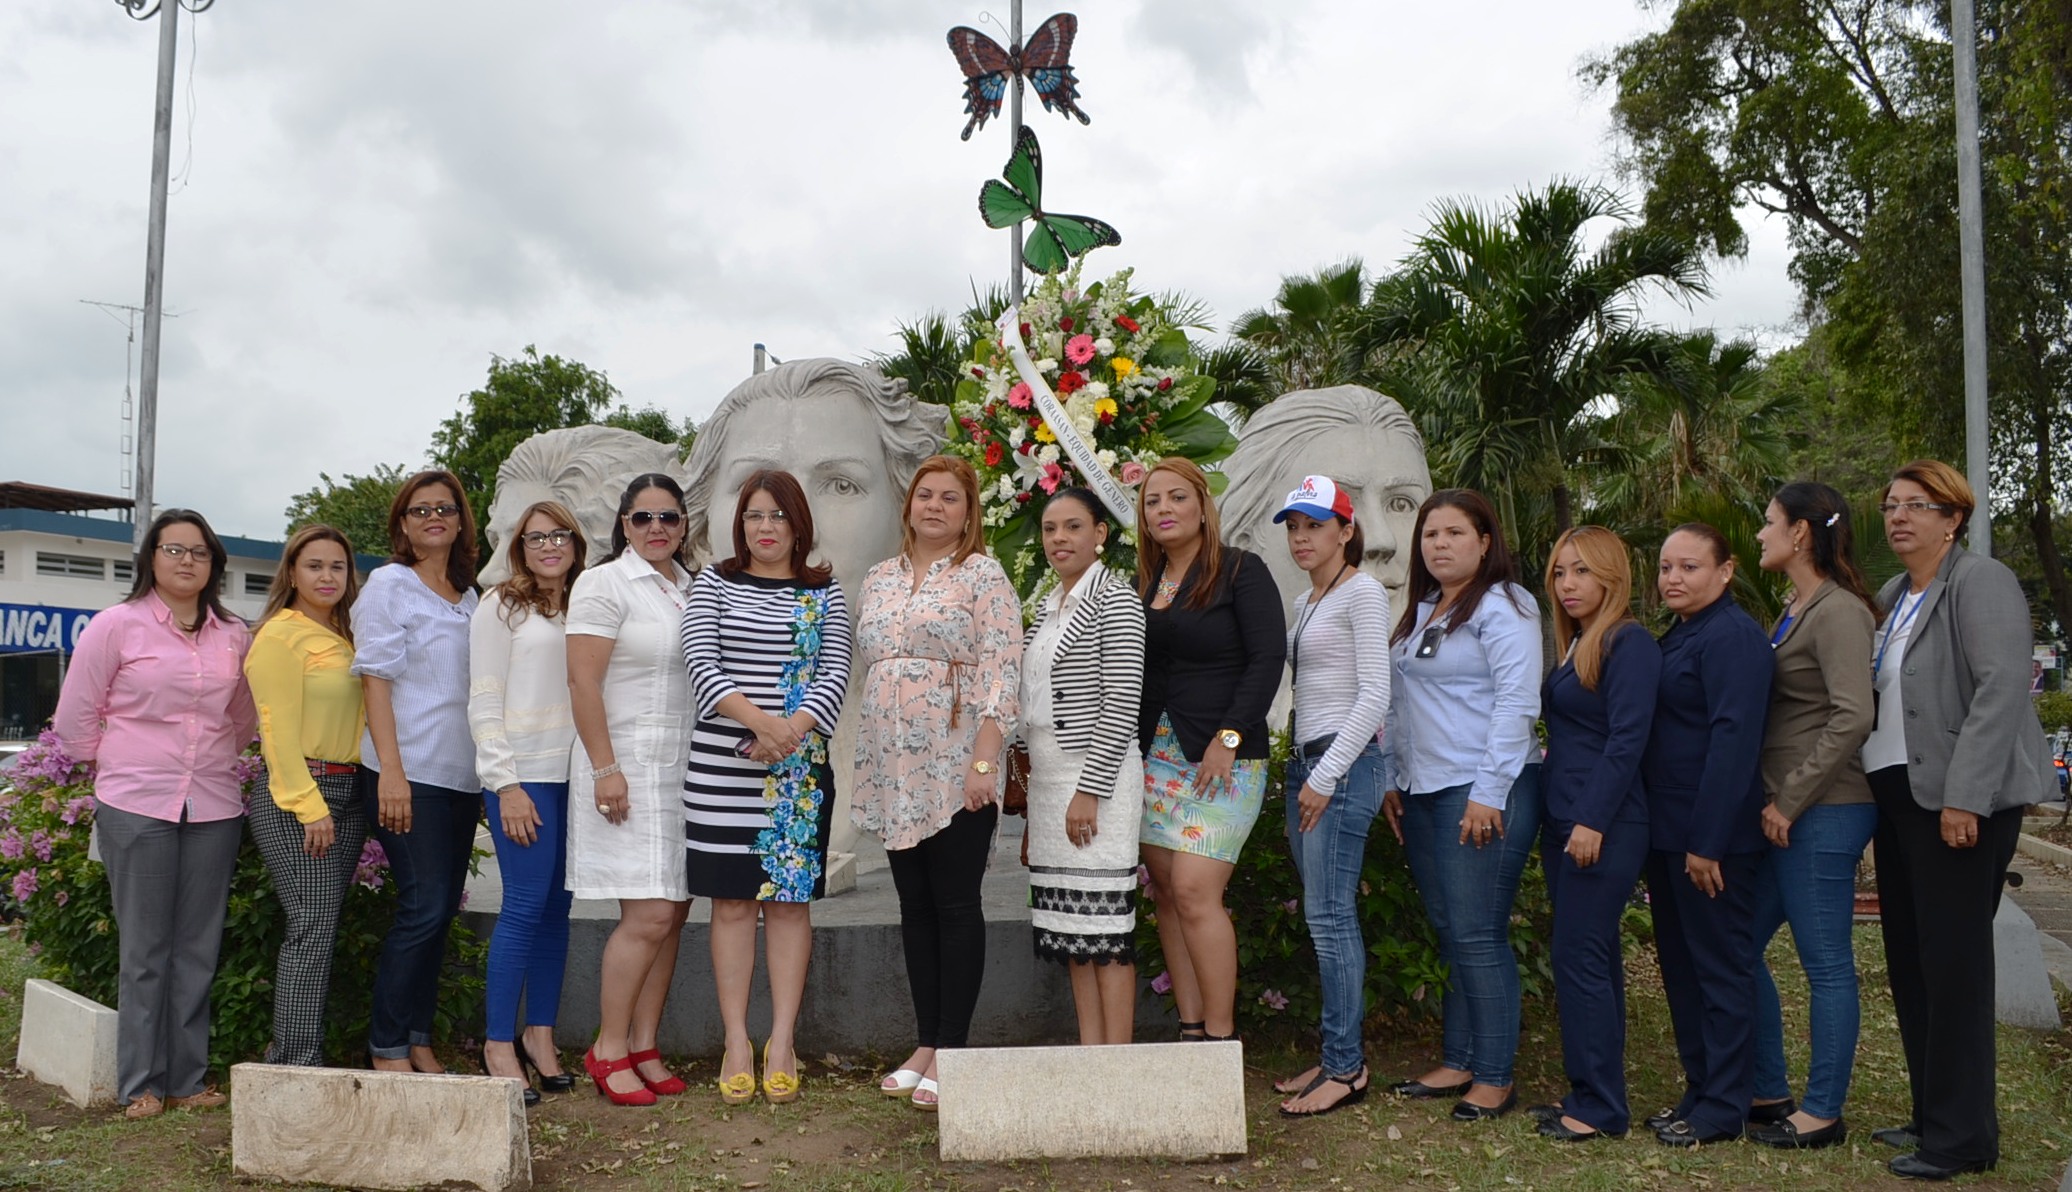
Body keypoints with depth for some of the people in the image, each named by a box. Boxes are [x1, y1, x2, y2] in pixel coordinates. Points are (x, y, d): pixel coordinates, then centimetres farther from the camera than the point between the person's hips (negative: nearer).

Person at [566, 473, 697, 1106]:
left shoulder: (692, 588, 16)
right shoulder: (605, 584, -4)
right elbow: (583, 682, -11)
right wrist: (605, 768, -17)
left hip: (684, 768, 7)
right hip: (629, 766, -6)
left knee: (672, 913, 6)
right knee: (649, 915, -11)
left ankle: (644, 1047, 15)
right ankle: (607, 1050, 3)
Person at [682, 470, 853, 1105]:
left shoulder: (825, 594, 9)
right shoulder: (713, 584, 6)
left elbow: (834, 675, 0)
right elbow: (701, 663, -6)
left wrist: (793, 728, -18)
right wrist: (759, 720, -20)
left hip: (802, 767, 1)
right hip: (721, 763, -1)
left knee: (790, 899, 4)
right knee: (732, 902, 3)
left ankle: (782, 1042, 13)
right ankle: (736, 1042, 12)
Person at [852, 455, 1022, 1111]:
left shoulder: (983, 575, -3)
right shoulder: (879, 580, 15)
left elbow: (1001, 671, -10)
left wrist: (984, 760, -18)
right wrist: (866, 761, 15)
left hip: (955, 767, -6)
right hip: (893, 769, 6)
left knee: (955, 904, -2)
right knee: (915, 904, 10)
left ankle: (951, 1051, 4)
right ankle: (925, 1045, 18)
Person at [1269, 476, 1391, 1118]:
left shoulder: (1362, 592, -8)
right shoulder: (1305, 602, 18)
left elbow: (1374, 695, -14)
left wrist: (1327, 776, -15)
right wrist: (1301, 771, 14)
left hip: (1345, 763, -8)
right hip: (1304, 762, 9)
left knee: (1328, 915, -8)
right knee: (1327, 916, 10)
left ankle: (1347, 1065, 0)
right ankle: (1339, 1055, 17)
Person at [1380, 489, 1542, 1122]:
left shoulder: (1503, 606, -7)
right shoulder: (1418, 613, 17)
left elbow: (1516, 703, -15)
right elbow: (1398, 703, 23)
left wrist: (1488, 792, -19)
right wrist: (1390, 779, 18)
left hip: (1482, 793, -8)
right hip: (1421, 795, 8)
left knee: (1477, 936, -5)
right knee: (1449, 934, 12)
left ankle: (1494, 1078, 4)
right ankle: (1457, 1063, 21)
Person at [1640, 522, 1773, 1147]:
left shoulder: (1732, 636, -15)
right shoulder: (1678, 636, 16)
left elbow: (1733, 741, -22)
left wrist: (1707, 841, -23)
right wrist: (1671, 837, 16)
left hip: (1711, 836, -10)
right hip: (1669, 834, 10)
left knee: (1720, 966, 0)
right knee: (1681, 966, 15)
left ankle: (1722, 1109, 9)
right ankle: (1700, 1091, 26)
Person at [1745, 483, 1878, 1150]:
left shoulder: (1838, 611, -13)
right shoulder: (1795, 611, 16)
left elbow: (1851, 718, -22)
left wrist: (1789, 801, -18)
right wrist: (1774, 801, 10)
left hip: (1822, 814, -10)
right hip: (1784, 813, 10)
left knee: (1826, 964, 1)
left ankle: (1823, 1113, 12)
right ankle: (1769, 1092, 25)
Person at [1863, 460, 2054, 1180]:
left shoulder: (1980, 583, -8)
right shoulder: (1889, 597, 16)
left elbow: (2001, 689, -18)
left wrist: (1965, 796, -23)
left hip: (1957, 801, -8)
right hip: (1897, 796, 9)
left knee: (1951, 964, -4)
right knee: (1910, 963, 13)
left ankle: (1961, 1136, 5)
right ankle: (1933, 1114, 25)